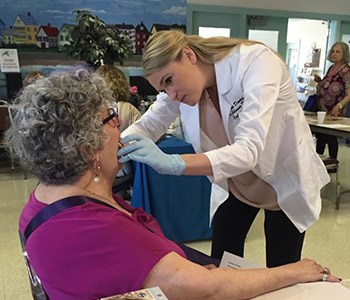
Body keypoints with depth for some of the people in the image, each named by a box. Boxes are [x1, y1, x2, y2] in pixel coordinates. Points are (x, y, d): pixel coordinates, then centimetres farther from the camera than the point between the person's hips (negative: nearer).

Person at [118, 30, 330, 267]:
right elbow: (148, 125, -7)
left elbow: (249, 149, -41)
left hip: (286, 181, -4)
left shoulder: (255, 62, -31)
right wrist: (116, 148, -28)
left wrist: (173, 163, -53)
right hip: (235, 183, 4)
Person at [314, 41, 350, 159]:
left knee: (331, 138, 0)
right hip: (322, 108, 7)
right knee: (320, 136, 13)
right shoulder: (331, 68, 9)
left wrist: (339, 105, -36)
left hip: (334, 112, -7)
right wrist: (319, 81, 4)